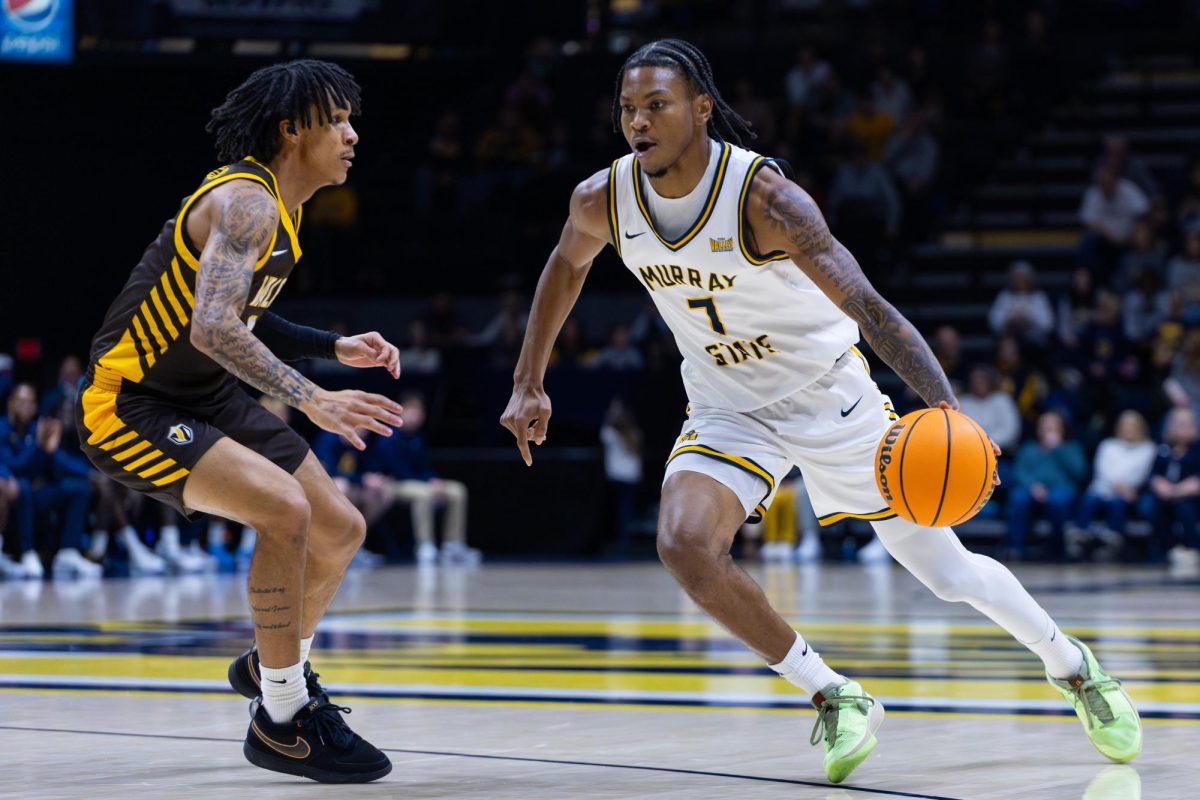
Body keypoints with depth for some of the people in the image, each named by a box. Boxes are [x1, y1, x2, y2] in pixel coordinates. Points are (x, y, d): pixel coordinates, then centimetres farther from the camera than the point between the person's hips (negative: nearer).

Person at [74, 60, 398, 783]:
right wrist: (313, 402, -43)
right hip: (131, 406, -10)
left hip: (206, 397, 10)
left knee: (341, 531, 8)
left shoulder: (282, 208, 9)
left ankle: (274, 665, 34)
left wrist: (336, 347, 9)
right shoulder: (244, 202, -23)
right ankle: (281, 722, -15)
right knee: (285, 509, -27)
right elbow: (214, 328, -37)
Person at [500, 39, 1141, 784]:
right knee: (685, 544, -25)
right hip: (727, 408, 4)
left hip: (827, 394, -4)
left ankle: (1073, 666, 30)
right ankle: (836, 699, -9)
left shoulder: (763, 195, -29)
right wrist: (529, 383, 10)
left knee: (948, 569, 1)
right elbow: (567, 265, 11)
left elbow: (870, 308, -35)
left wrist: (947, 408, -48)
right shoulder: (602, 201, -14)